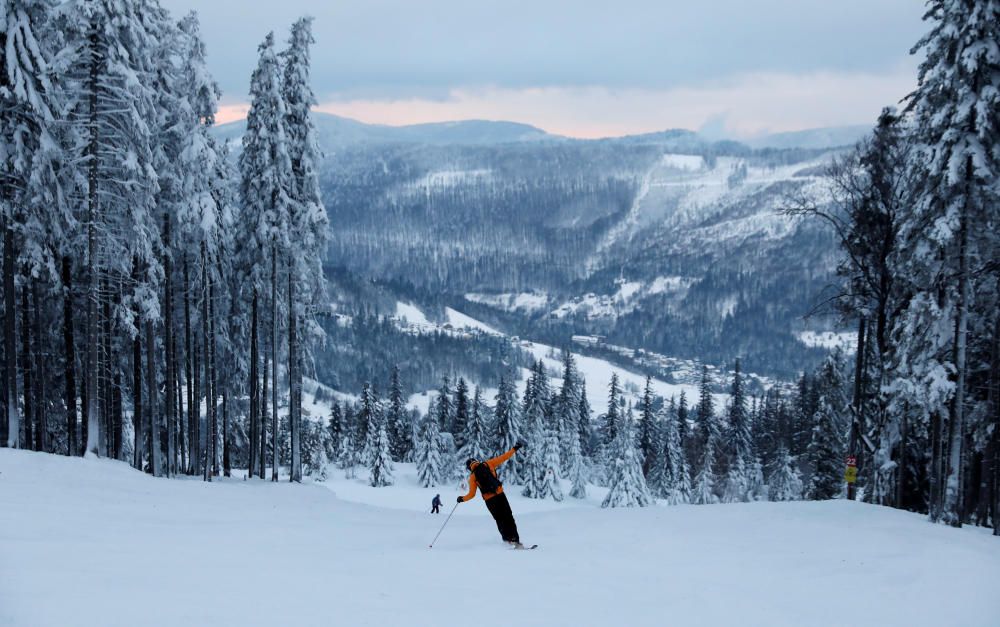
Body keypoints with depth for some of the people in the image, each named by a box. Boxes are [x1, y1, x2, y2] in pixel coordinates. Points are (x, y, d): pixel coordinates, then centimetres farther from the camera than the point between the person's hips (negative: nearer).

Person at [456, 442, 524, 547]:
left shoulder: (473, 477, 2)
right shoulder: (488, 464, 4)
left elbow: (472, 494, 2)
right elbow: (503, 457, 5)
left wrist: (462, 499, 20)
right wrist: (514, 449, 13)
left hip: (489, 500, -1)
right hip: (500, 494, 1)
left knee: (499, 519, 12)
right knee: (508, 517, 4)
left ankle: (508, 538, 3)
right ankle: (515, 539, -4)